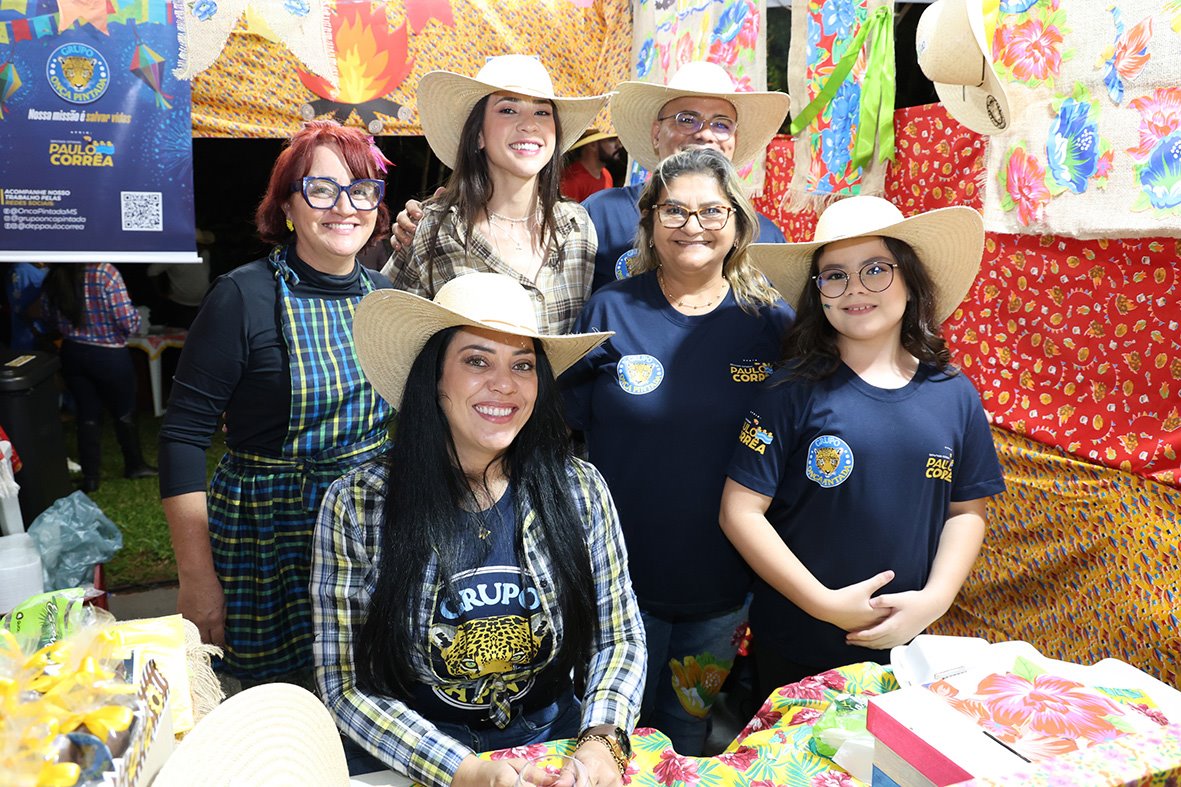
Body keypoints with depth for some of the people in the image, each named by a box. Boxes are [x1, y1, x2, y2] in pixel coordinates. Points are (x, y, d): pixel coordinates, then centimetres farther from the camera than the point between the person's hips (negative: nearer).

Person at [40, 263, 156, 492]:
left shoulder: (54, 276, -3)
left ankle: (90, 475, 18)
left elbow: (50, 318, 10)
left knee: (87, 415, 14)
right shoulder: (105, 272, -21)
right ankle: (134, 465, 30)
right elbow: (128, 321, -20)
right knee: (124, 412, 15)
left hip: (72, 353, 5)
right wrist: (136, 320, 2)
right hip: (109, 355, -4)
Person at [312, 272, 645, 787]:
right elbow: (346, 685, -8)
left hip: (553, 744, 2)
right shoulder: (356, 506, -10)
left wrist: (602, 740, -15)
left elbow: (619, 639, 2)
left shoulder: (579, 490, -4)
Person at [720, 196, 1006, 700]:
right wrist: (826, 604, -17)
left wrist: (934, 598, -9)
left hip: (902, 643, 3)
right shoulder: (794, 390, -14)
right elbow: (740, 510, -15)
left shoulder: (954, 395, -2)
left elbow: (967, 510, 6)